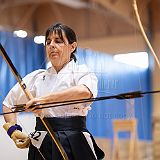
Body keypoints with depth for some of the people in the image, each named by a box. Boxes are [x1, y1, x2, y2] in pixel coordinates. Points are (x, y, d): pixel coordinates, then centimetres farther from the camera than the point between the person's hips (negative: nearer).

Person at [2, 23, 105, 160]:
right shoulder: (37, 77, 10)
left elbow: (85, 91, -26)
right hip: (41, 147, 3)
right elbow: (9, 103, 20)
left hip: (74, 146, -3)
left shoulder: (82, 72, -1)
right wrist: (13, 130, 4)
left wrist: (44, 99, -27)